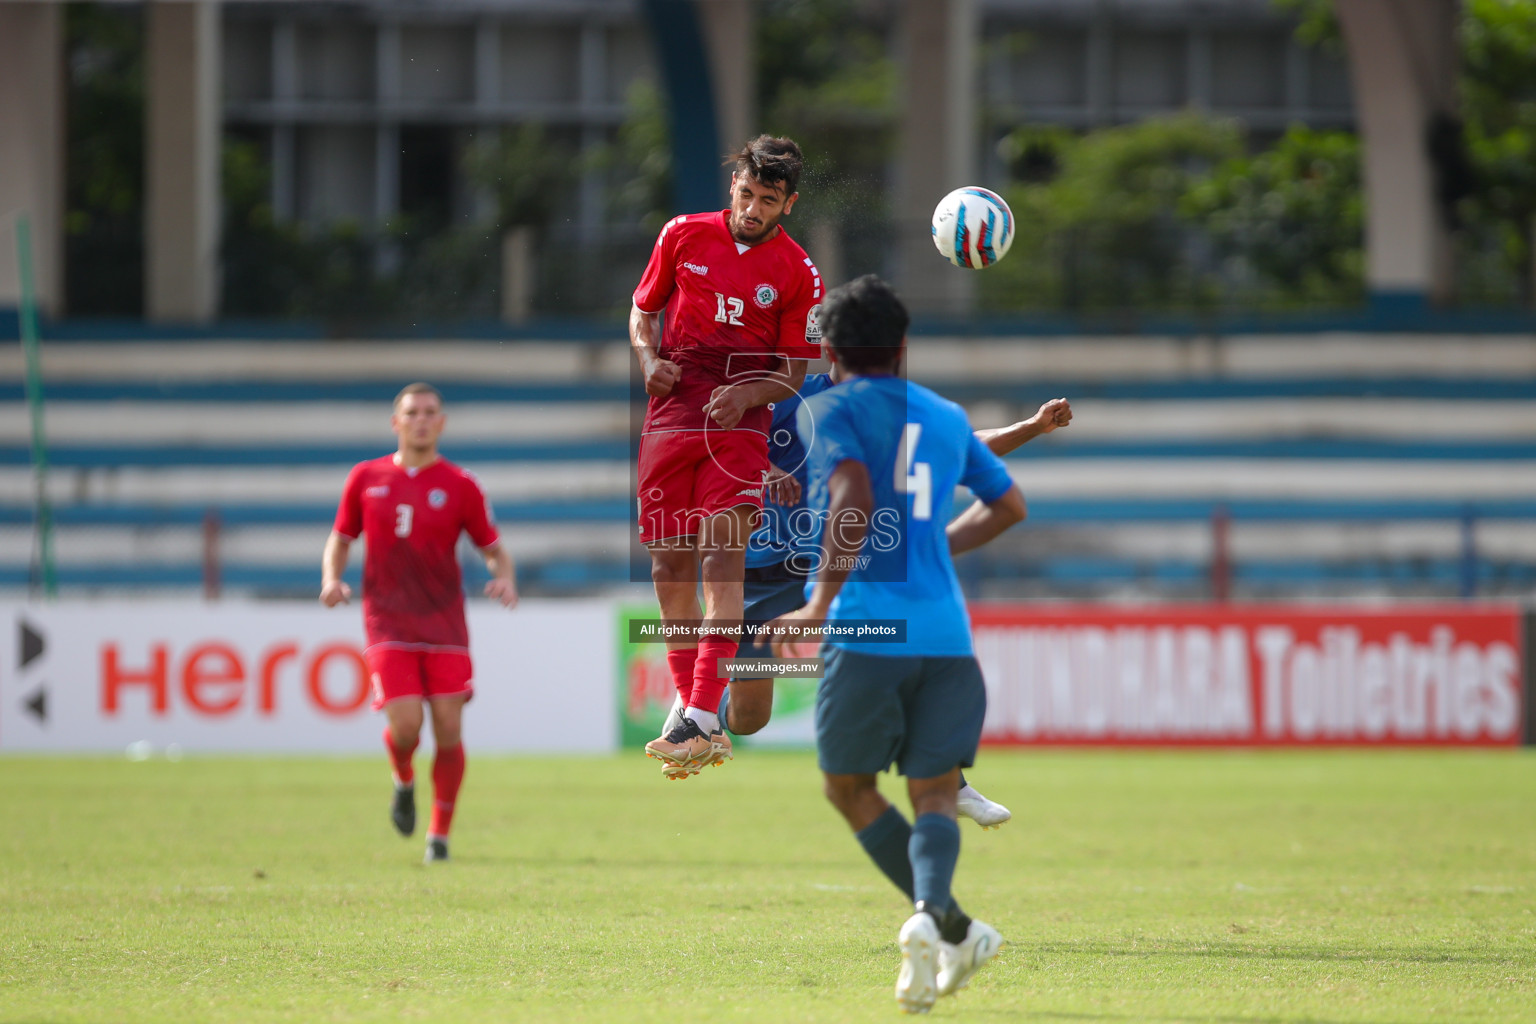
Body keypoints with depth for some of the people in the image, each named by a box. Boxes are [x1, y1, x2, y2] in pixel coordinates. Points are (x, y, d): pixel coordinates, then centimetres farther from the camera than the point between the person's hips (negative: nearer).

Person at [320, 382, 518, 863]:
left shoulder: (459, 485, 3)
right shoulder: (366, 478, 7)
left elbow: (494, 549, 7)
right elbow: (340, 539, 15)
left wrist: (505, 579, -16)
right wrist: (331, 579, -5)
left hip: (444, 625, 0)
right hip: (388, 625, 0)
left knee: (448, 730, -6)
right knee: (405, 725, -16)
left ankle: (440, 835, 10)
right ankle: (403, 782, 20)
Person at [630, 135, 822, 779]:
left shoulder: (797, 273, 0)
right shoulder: (683, 236, 7)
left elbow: (793, 376, 3)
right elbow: (643, 310, 18)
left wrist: (747, 394, -17)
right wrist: (649, 360, -3)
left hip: (737, 423, -3)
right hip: (670, 415, 3)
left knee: (721, 558, -16)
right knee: (670, 566, 3)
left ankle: (703, 721, -24)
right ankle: (689, 704, 16)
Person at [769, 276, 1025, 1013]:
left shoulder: (829, 410, 3)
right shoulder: (947, 418, 20)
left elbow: (855, 499, -15)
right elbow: (1008, 505, 32)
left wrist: (822, 605, -16)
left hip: (867, 628, -4)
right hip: (946, 634, 4)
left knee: (849, 786, 13)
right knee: (934, 795, 3)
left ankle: (953, 929, 1)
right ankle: (930, 912, -29)